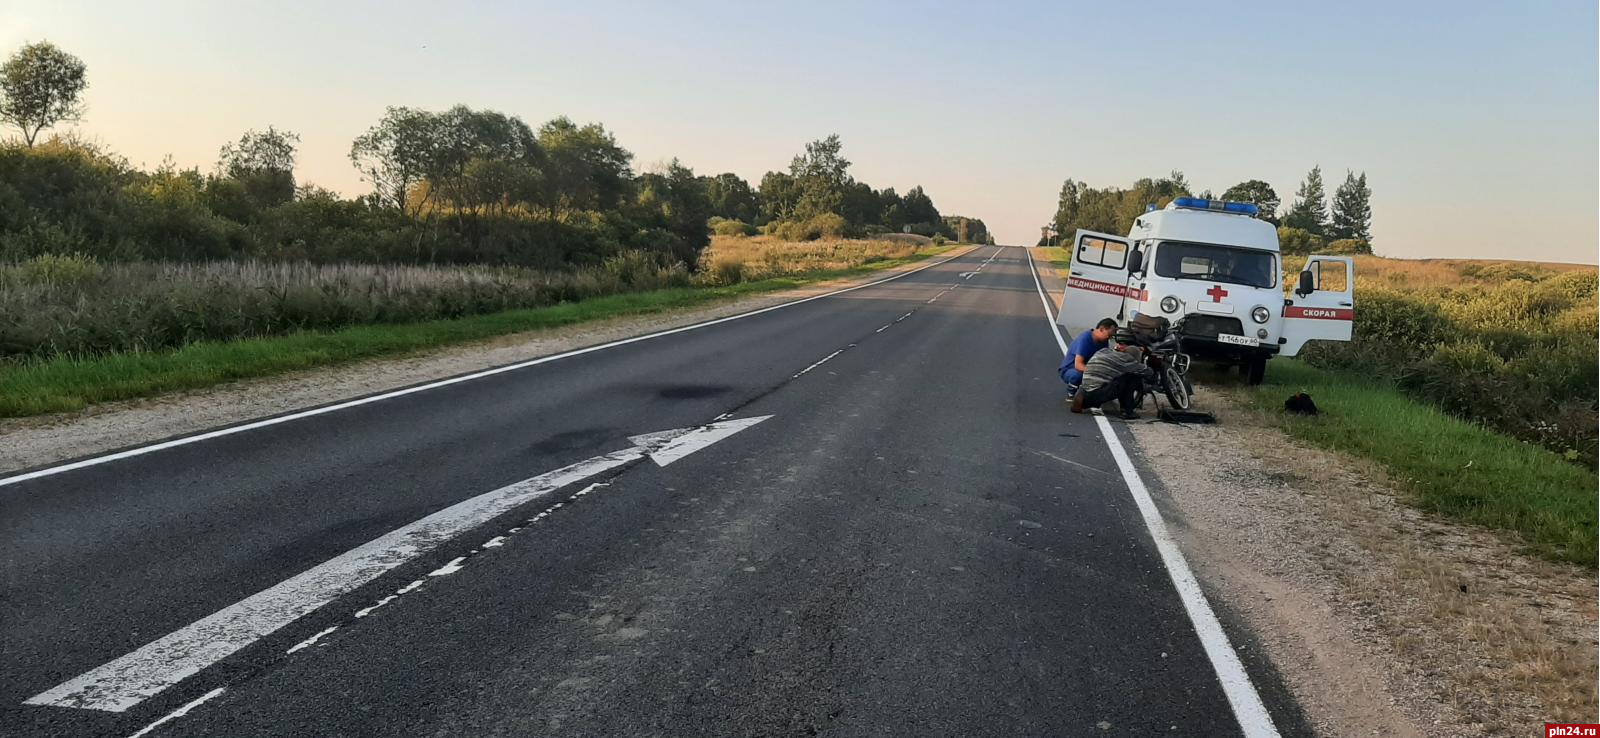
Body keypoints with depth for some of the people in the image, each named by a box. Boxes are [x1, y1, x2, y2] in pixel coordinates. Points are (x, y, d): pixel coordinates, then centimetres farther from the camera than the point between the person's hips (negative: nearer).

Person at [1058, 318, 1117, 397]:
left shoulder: (1103, 340, -4)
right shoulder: (1085, 339, -27)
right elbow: (1078, 365, -34)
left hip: (1086, 368, 7)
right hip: (1068, 370, -7)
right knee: (1077, 374, -39)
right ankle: (1071, 393, -8)